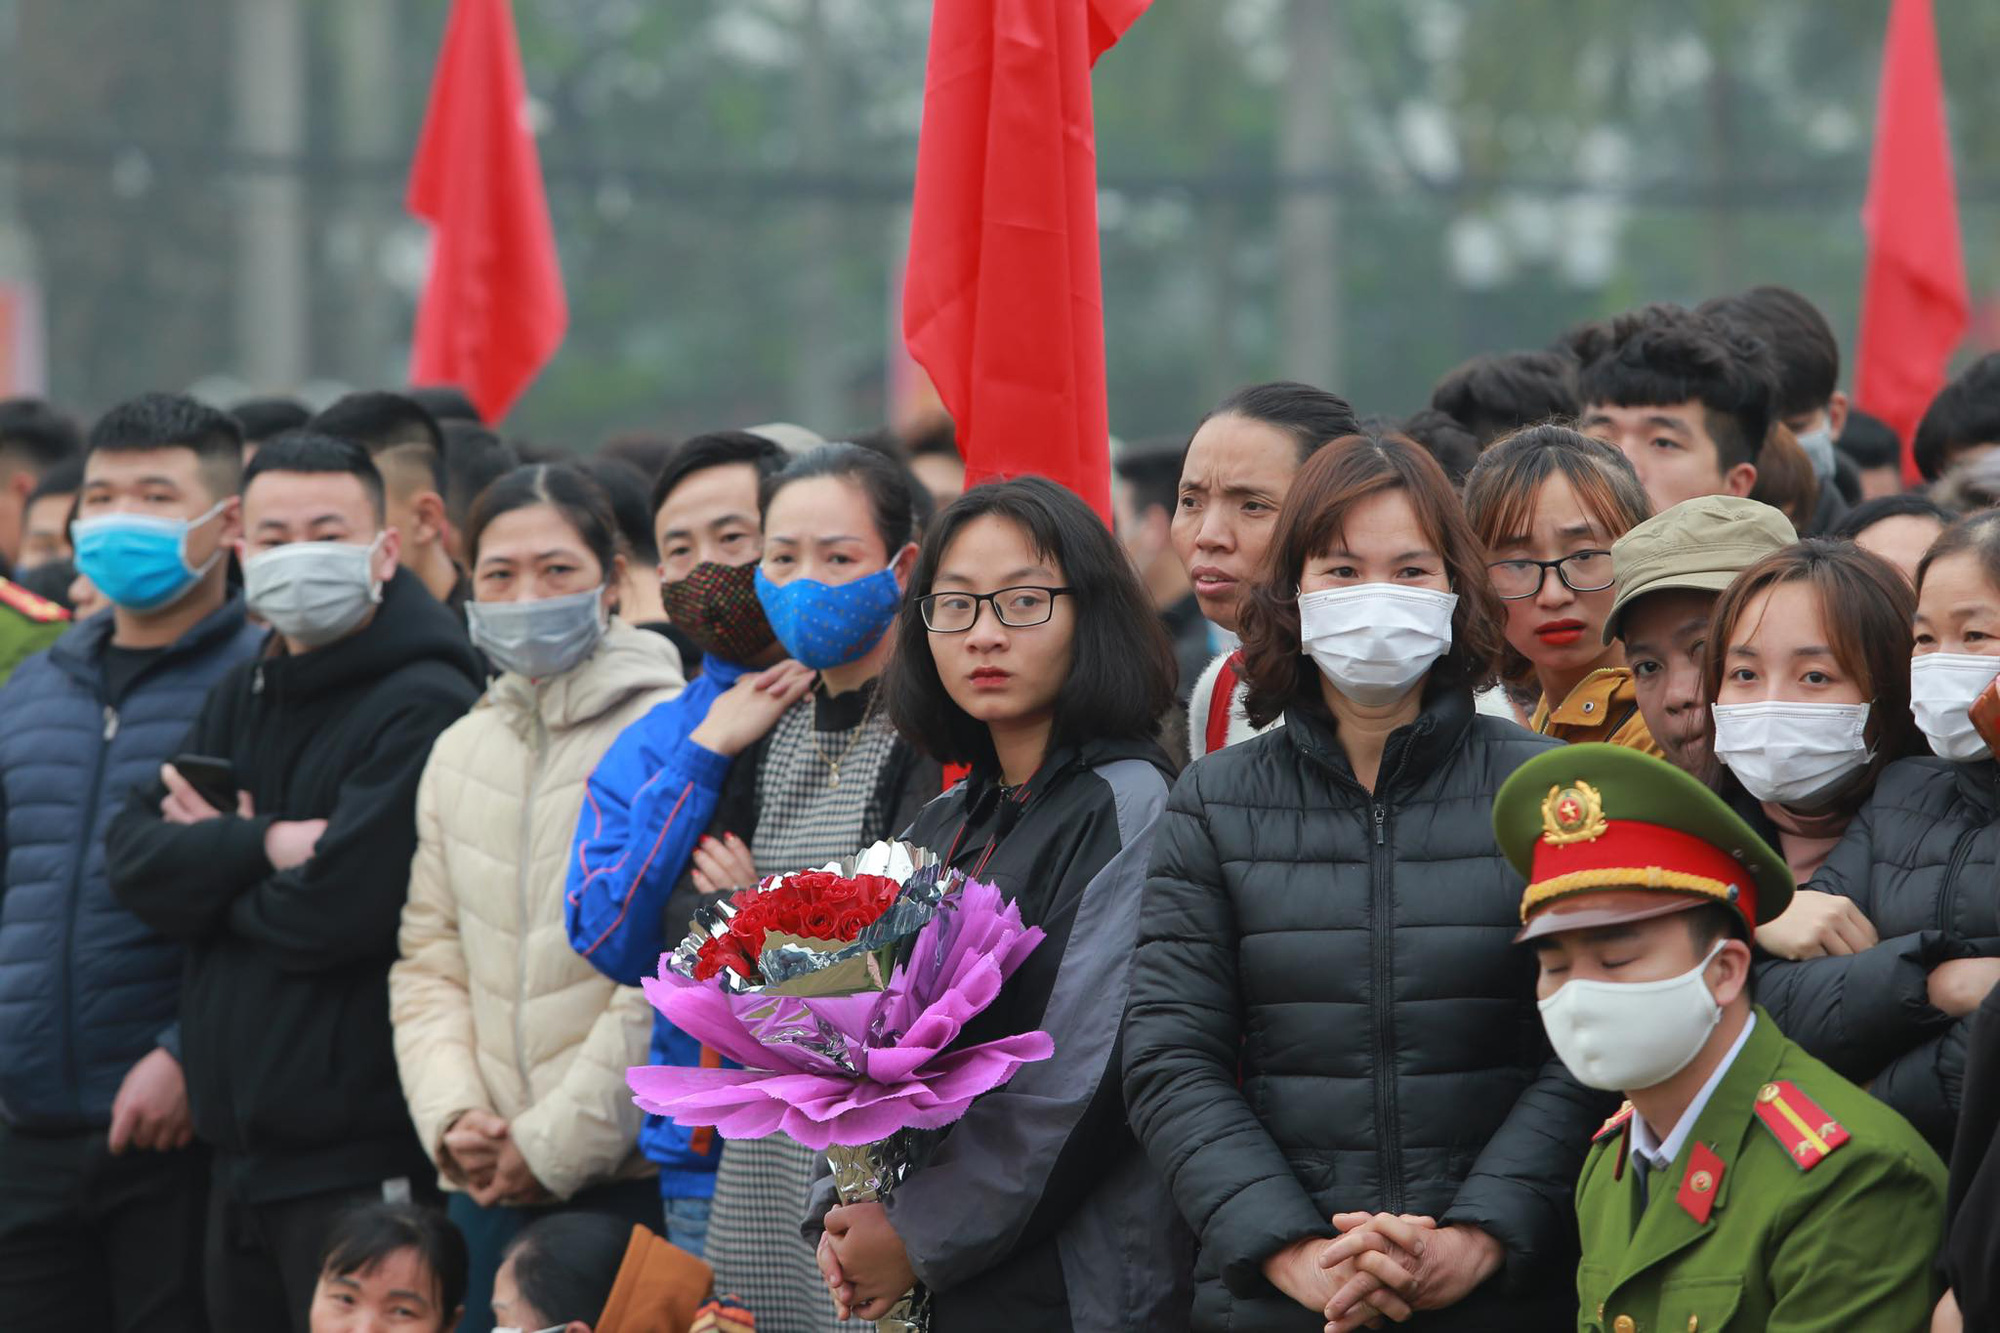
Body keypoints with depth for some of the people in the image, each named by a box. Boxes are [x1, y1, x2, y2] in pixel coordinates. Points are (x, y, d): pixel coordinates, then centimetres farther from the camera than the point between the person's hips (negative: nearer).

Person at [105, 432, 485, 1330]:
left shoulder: (424, 708, -11)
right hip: (242, 1149, 8)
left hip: (364, 1156, -8)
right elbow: (133, 856, 4)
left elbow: (335, 910, -19)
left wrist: (210, 865, -2)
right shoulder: (241, 699, 17)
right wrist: (261, 846, -14)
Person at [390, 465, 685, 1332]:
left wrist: (557, 1141, -11)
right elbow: (428, 961, 13)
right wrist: (452, 1115, -4)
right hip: (490, 1185, 6)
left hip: (633, 1172, -6)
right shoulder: (460, 752, 12)